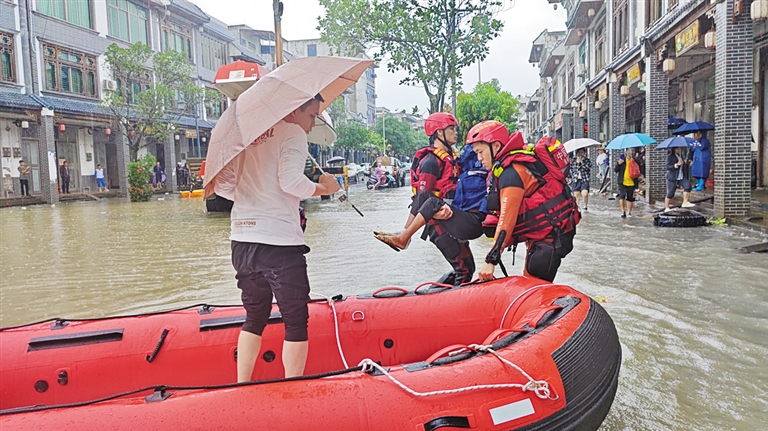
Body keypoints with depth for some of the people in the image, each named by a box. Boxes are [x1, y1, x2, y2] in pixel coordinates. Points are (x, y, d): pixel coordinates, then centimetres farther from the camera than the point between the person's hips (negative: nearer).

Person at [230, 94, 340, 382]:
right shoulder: (293, 133, -3)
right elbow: (290, 181, -18)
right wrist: (324, 188, -3)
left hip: (241, 240, 8)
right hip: (278, 242, -7)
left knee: (254, 318, 19)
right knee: (296, 321, 2)